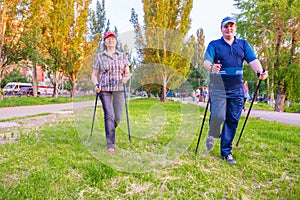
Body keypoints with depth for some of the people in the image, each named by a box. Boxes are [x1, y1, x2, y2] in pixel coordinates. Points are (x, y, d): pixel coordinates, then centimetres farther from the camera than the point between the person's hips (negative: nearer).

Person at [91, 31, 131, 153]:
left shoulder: (122, 56, 11)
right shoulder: (100, 56, 7)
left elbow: (128, 73, 11)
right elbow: (94, 74, 8)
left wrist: (126, 78, -13)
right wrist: (96, 85, -10)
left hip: (118, 89, 2)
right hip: (104, 89, -2)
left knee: (118, 117, 3)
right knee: (109, 115, -10)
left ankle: (110, 132, 35)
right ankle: (110, 144, -3)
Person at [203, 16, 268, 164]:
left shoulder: (243, 44, 13)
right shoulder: (214, 45, 5)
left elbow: (253, 61, 1)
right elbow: (206, 62, -10)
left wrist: (259, 71, -20)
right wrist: (211, 67, -34)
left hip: (237, 90, 3)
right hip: (218, 89, -3)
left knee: (233, 121, 4)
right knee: (218, 116, -13)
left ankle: (226, 152, 18)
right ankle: (212, 136, 22)